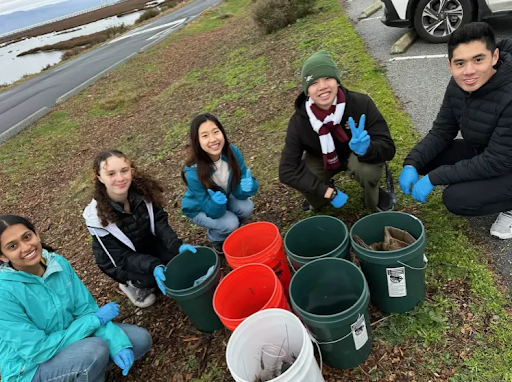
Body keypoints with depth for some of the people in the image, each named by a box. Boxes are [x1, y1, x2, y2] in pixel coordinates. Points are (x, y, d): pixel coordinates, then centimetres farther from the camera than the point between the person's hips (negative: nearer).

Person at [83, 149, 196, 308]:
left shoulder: (144, 189, -23)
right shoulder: (96, 216, -30)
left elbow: (160, 222, -16)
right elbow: (121, 257, -26)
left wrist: (177, 245, -34)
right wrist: (153, 266, -43)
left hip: (149, 243, 4)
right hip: (118, 260, -4)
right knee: (150, 277, -28)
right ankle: (132, 284, 6)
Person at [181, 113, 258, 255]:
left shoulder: (233, 152, -25)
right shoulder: (193, 172, -36)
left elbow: (239, 193, -19)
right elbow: (212, 210, -29)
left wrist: (247, 186, -42)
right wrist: (217, 202, -51)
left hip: (224, 198, 4)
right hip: (200, 208, -4)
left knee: (247, 207, -23)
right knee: (230, 223, -27)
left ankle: (231, 231, 10)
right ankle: (216, 238, 9)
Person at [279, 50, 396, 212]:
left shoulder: (361, 103, -30)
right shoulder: (299, 121, -27)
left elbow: (388, 147, -27)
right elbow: (288, 170, -27)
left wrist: (366, 149, -52)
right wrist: (328, 192, -32)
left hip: (357, 154, -1)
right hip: (322, 158, 1)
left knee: (368, 169, -34)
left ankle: (375, 198, 1)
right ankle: (319, 200, 13)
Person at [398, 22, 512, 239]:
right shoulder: (459, 85, -12)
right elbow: (441, 132, -5)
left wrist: (433, 178, -28)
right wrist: (411, 165, -20)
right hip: (481, 151, 7)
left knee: (457, 199, -25)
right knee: (424, 160, -8)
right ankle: (482, 183, 10)